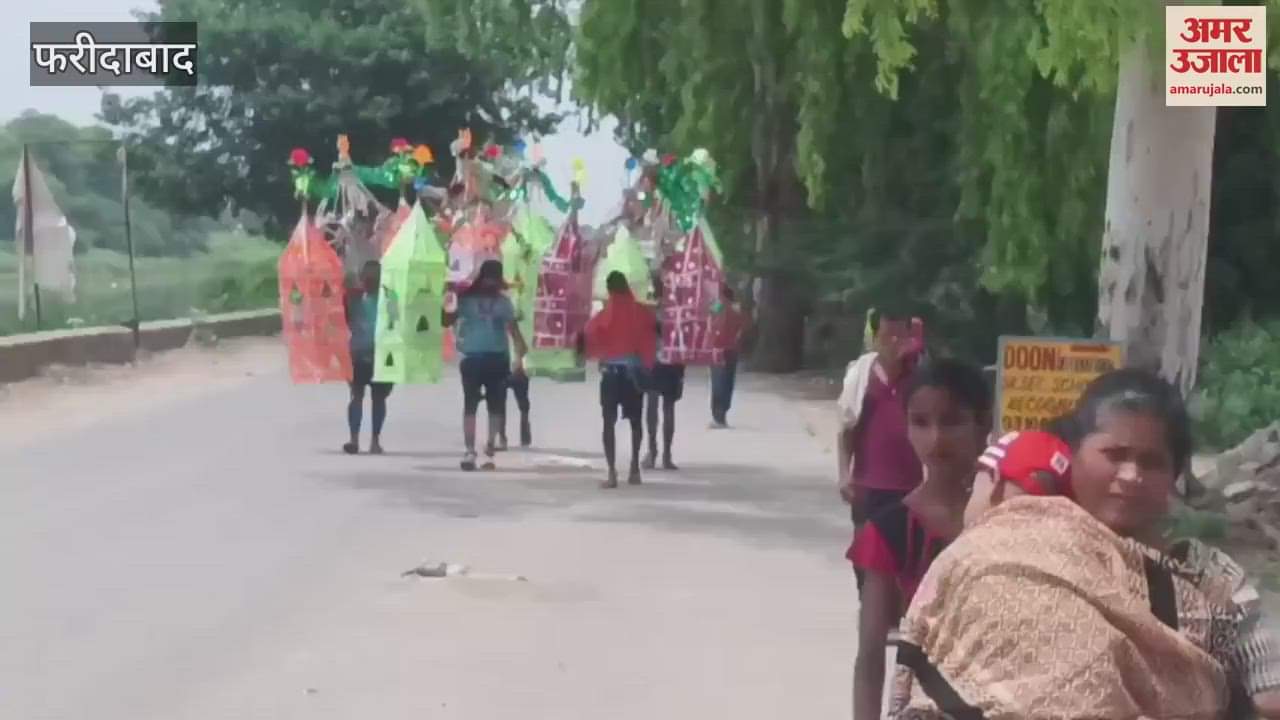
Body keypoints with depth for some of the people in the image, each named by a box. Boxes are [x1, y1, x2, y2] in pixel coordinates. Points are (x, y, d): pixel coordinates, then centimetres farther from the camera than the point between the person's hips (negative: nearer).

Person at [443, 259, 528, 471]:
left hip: (497, 359, 1)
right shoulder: (466, 298, 2)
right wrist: (449, 311, -23)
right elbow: (448, 323, -3)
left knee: (496, 405, 3)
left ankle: (490, 450, 7)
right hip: (472, 358, -1)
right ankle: (469, 451, 0)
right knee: (470, 404, -1)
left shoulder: (503, 301, 3)